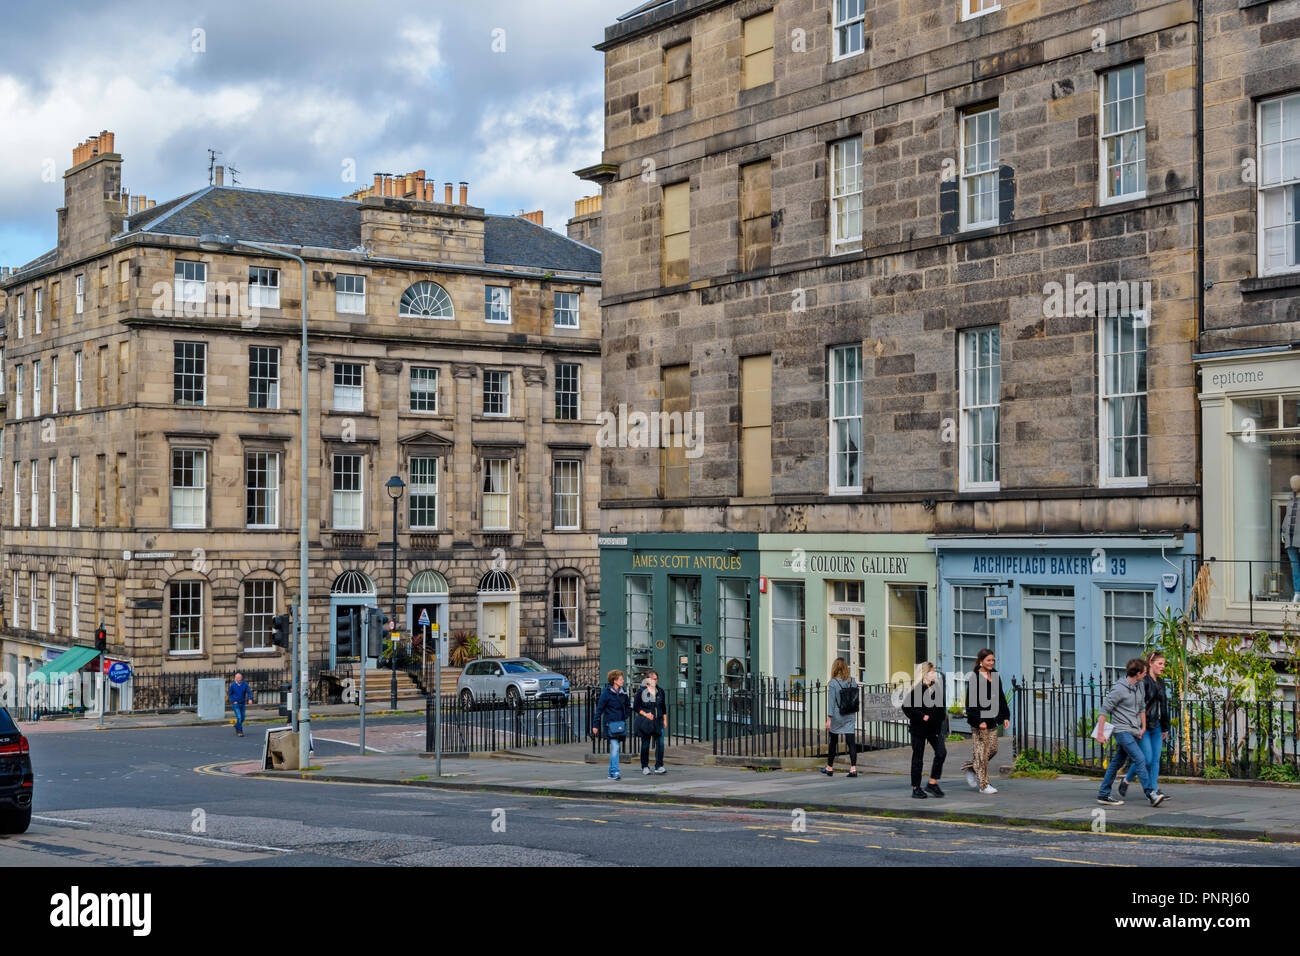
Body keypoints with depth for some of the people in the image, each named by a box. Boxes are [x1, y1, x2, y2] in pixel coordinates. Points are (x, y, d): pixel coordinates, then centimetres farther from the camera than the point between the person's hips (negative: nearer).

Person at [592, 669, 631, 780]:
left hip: (621, 724, 6)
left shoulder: (623, 692, 9)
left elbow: (628, 706, 25)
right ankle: (615, 772, -16)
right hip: (611, 724, -6)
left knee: (617, 748, 9)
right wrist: (595, 725, -8)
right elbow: (599, 709, -6)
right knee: (615, 747, -15)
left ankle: (612, 773, 17)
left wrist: (626, 716, 9)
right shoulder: (606, 693, -8)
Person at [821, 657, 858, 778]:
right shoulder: (852, 681, 0)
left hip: (837, 717, -3)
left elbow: (831, 702, -13)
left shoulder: (833, 683, -11)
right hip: (850, 716, 3)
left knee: (832, 742, 11)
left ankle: (830, 768, 22)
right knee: (851, 742, 0)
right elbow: (855, 698, 6)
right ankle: (853, 768, -10)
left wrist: (829, 718, -11)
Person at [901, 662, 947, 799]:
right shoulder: (917, 689, -13)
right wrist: (921, 717, -18)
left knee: (941, 752, -8)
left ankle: (932, 783, 3)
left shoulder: (937, 687, 6)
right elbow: (906, 707, -15)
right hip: (919, 728, -5)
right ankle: (916, 788, 12)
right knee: (918, 758, 3)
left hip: (934, 728, 5)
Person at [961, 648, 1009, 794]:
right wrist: (979, 721, -20)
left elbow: (1001, 698, 16)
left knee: (993, 749, 10)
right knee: (982, 751, -2)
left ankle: (970, 768, 29)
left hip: (992, 720, 8)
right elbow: (971, 702, -15)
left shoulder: (995, 676, 11)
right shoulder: (974, 678, -12)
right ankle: (983, 784, 5)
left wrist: (1005, 716, 9)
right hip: (979, 719, -8)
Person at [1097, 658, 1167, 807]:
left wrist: (1143, 727, 17)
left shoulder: (1139, 686, 9)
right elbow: (1105, 710, -12)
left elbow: (1142, 708, 23)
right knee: (1140, 759, -15)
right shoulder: (1119, 689, -16)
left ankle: (1103, 795, 16)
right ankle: (1151, 794, -17)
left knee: (1116, 762, 11)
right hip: (1121, 730, -8)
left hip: (1133, 731, 8)